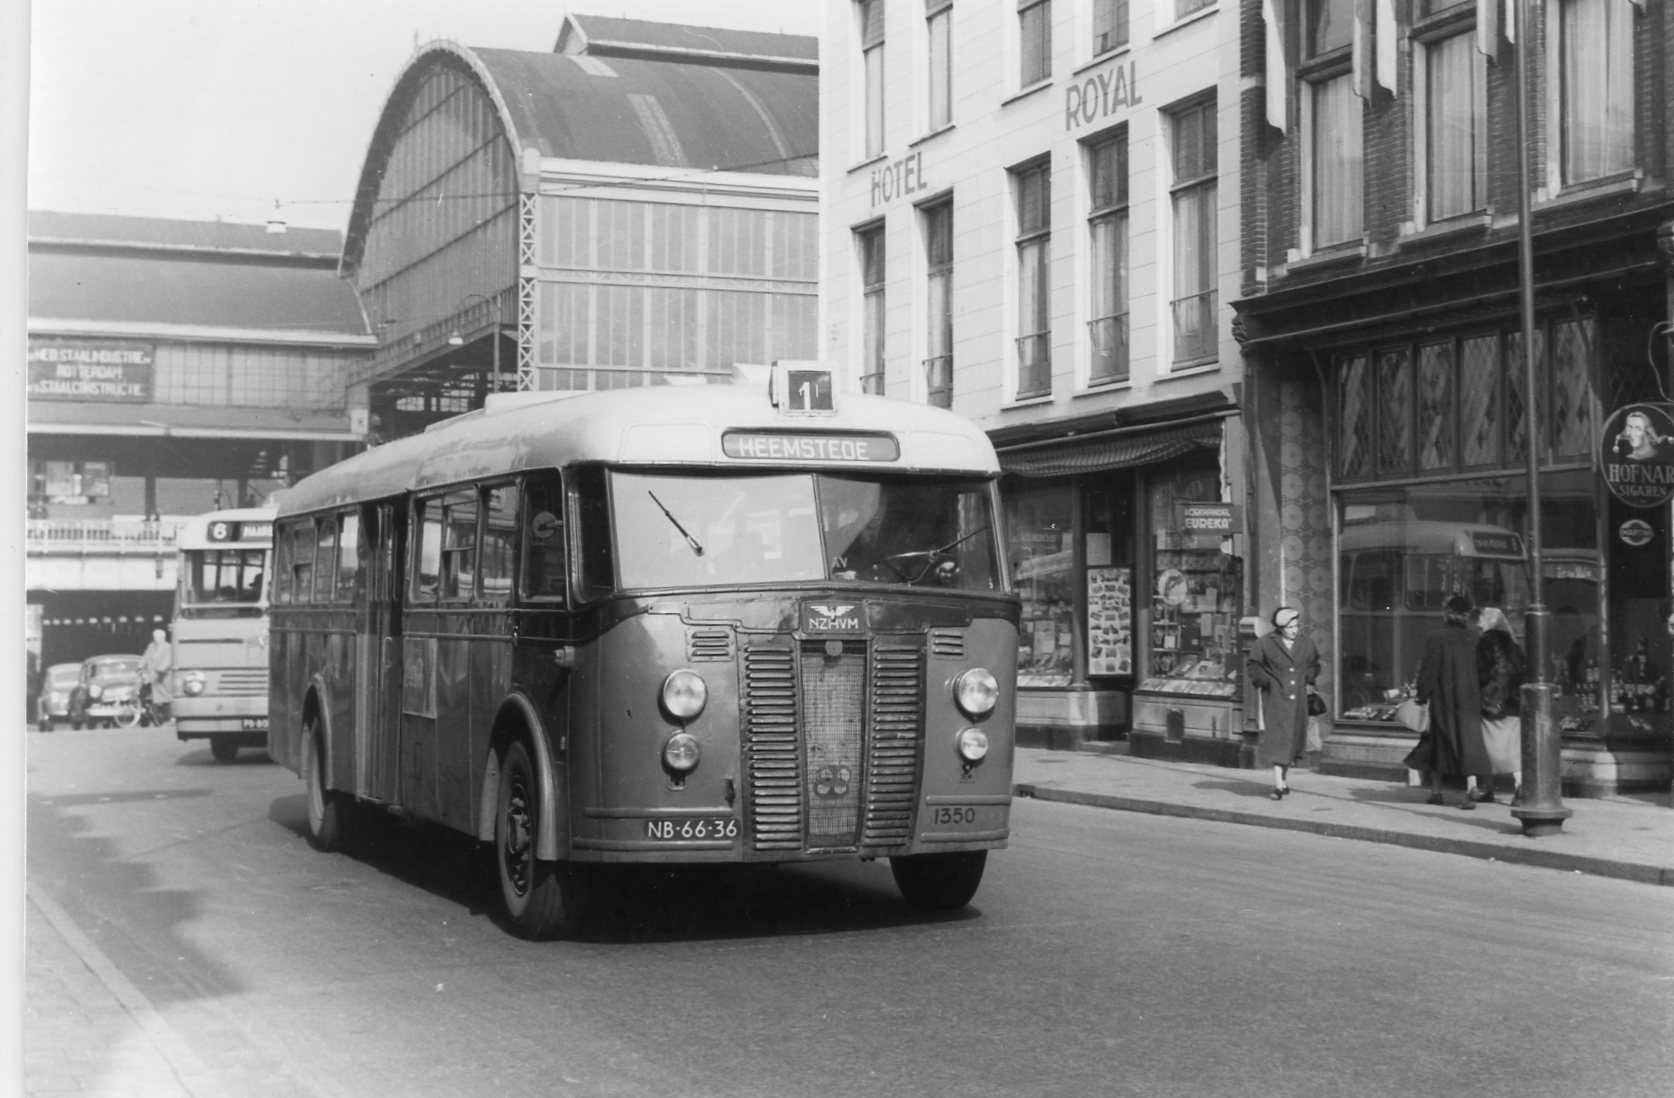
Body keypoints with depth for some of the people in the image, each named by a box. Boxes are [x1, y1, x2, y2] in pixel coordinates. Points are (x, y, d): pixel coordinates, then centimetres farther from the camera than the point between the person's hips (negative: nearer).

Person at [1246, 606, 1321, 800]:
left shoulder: (1306, 645, 6)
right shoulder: (1266, 644, -6)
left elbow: (1314, 665, 20)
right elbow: (1254, 666, 2)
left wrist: (1308, 678, 3)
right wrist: (1265, 680, -10)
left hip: (1298, 700, 5)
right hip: (1275, 699, -5)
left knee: (1293, 740, 11)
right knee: (1277, 740, -11)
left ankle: (1285, 780, 25)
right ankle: (1279, 785, -13)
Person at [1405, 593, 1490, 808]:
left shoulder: (1436, 639, -10)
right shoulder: (1473, 639, 2)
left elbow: (1428, 670, -10)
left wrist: (1422, 696, -1)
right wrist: (1478, 697, 15)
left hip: (1443, 699, -2)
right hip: (1469, 699, 2)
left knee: (1438, 742, 10)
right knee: (1469, 741, 0)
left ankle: (1436, 790, 17)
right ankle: (1471, 786, -17)